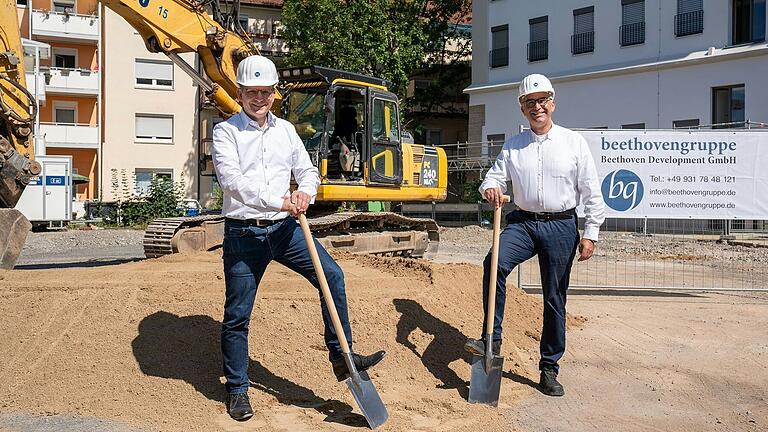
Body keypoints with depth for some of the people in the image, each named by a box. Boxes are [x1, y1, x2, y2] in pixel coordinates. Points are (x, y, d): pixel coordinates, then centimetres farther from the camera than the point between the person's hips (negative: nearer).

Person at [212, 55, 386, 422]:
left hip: (284, 227, 4)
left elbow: (307, 171, 13)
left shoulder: (285, 130, 12)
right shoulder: (226, 131, -4)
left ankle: (341, 356, -1)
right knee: (237, 314, 1)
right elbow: (232, 180, -18)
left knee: (332, 275, -11)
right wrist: (279, 202, -26)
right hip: (244, 233, -4)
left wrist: (305, 193, -12)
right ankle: (237, 390, 15)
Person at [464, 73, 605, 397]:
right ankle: (492, 338, -22)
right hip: (523, 222, 1)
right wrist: (490, 187, -17)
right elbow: (495, 175, 8)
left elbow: (592, 192, 1)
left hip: (561, 225, -1)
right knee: (495, 262, -29)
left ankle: (549, 369, 16)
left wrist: (590, 234, -4)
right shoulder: (512, 146, 8)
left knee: (555, 299, 4)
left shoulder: (573, 142, 1)